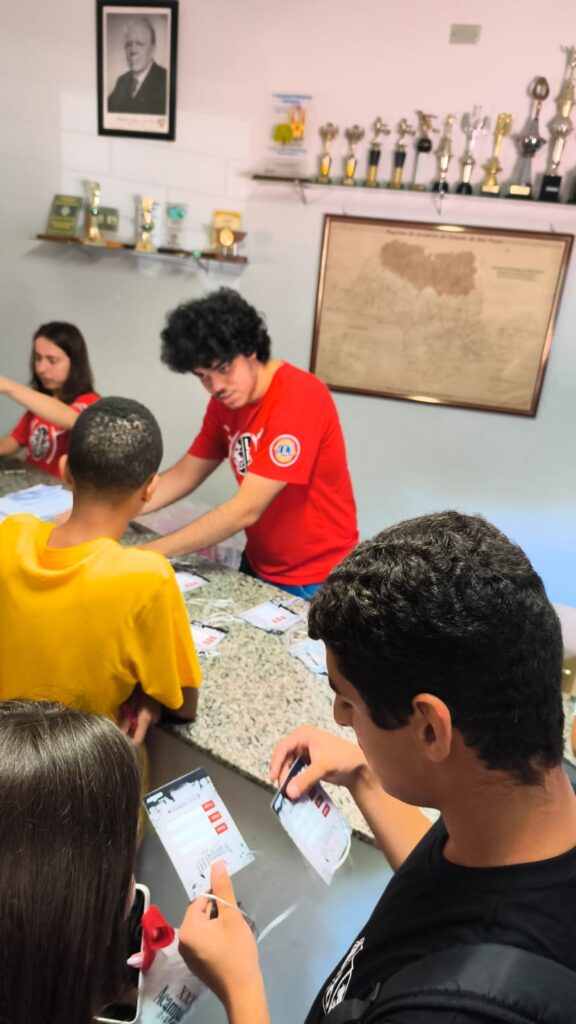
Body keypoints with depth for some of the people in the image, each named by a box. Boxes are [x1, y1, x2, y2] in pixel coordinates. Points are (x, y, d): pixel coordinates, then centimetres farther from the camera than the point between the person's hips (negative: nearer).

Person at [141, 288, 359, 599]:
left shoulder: (298, 398, -26)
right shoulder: (226, 399, -2)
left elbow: (246, 510, -29)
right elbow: (184, 475, 4)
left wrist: (147, 553, -27)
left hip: (314, 581, -7)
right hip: (257, 566, 7)